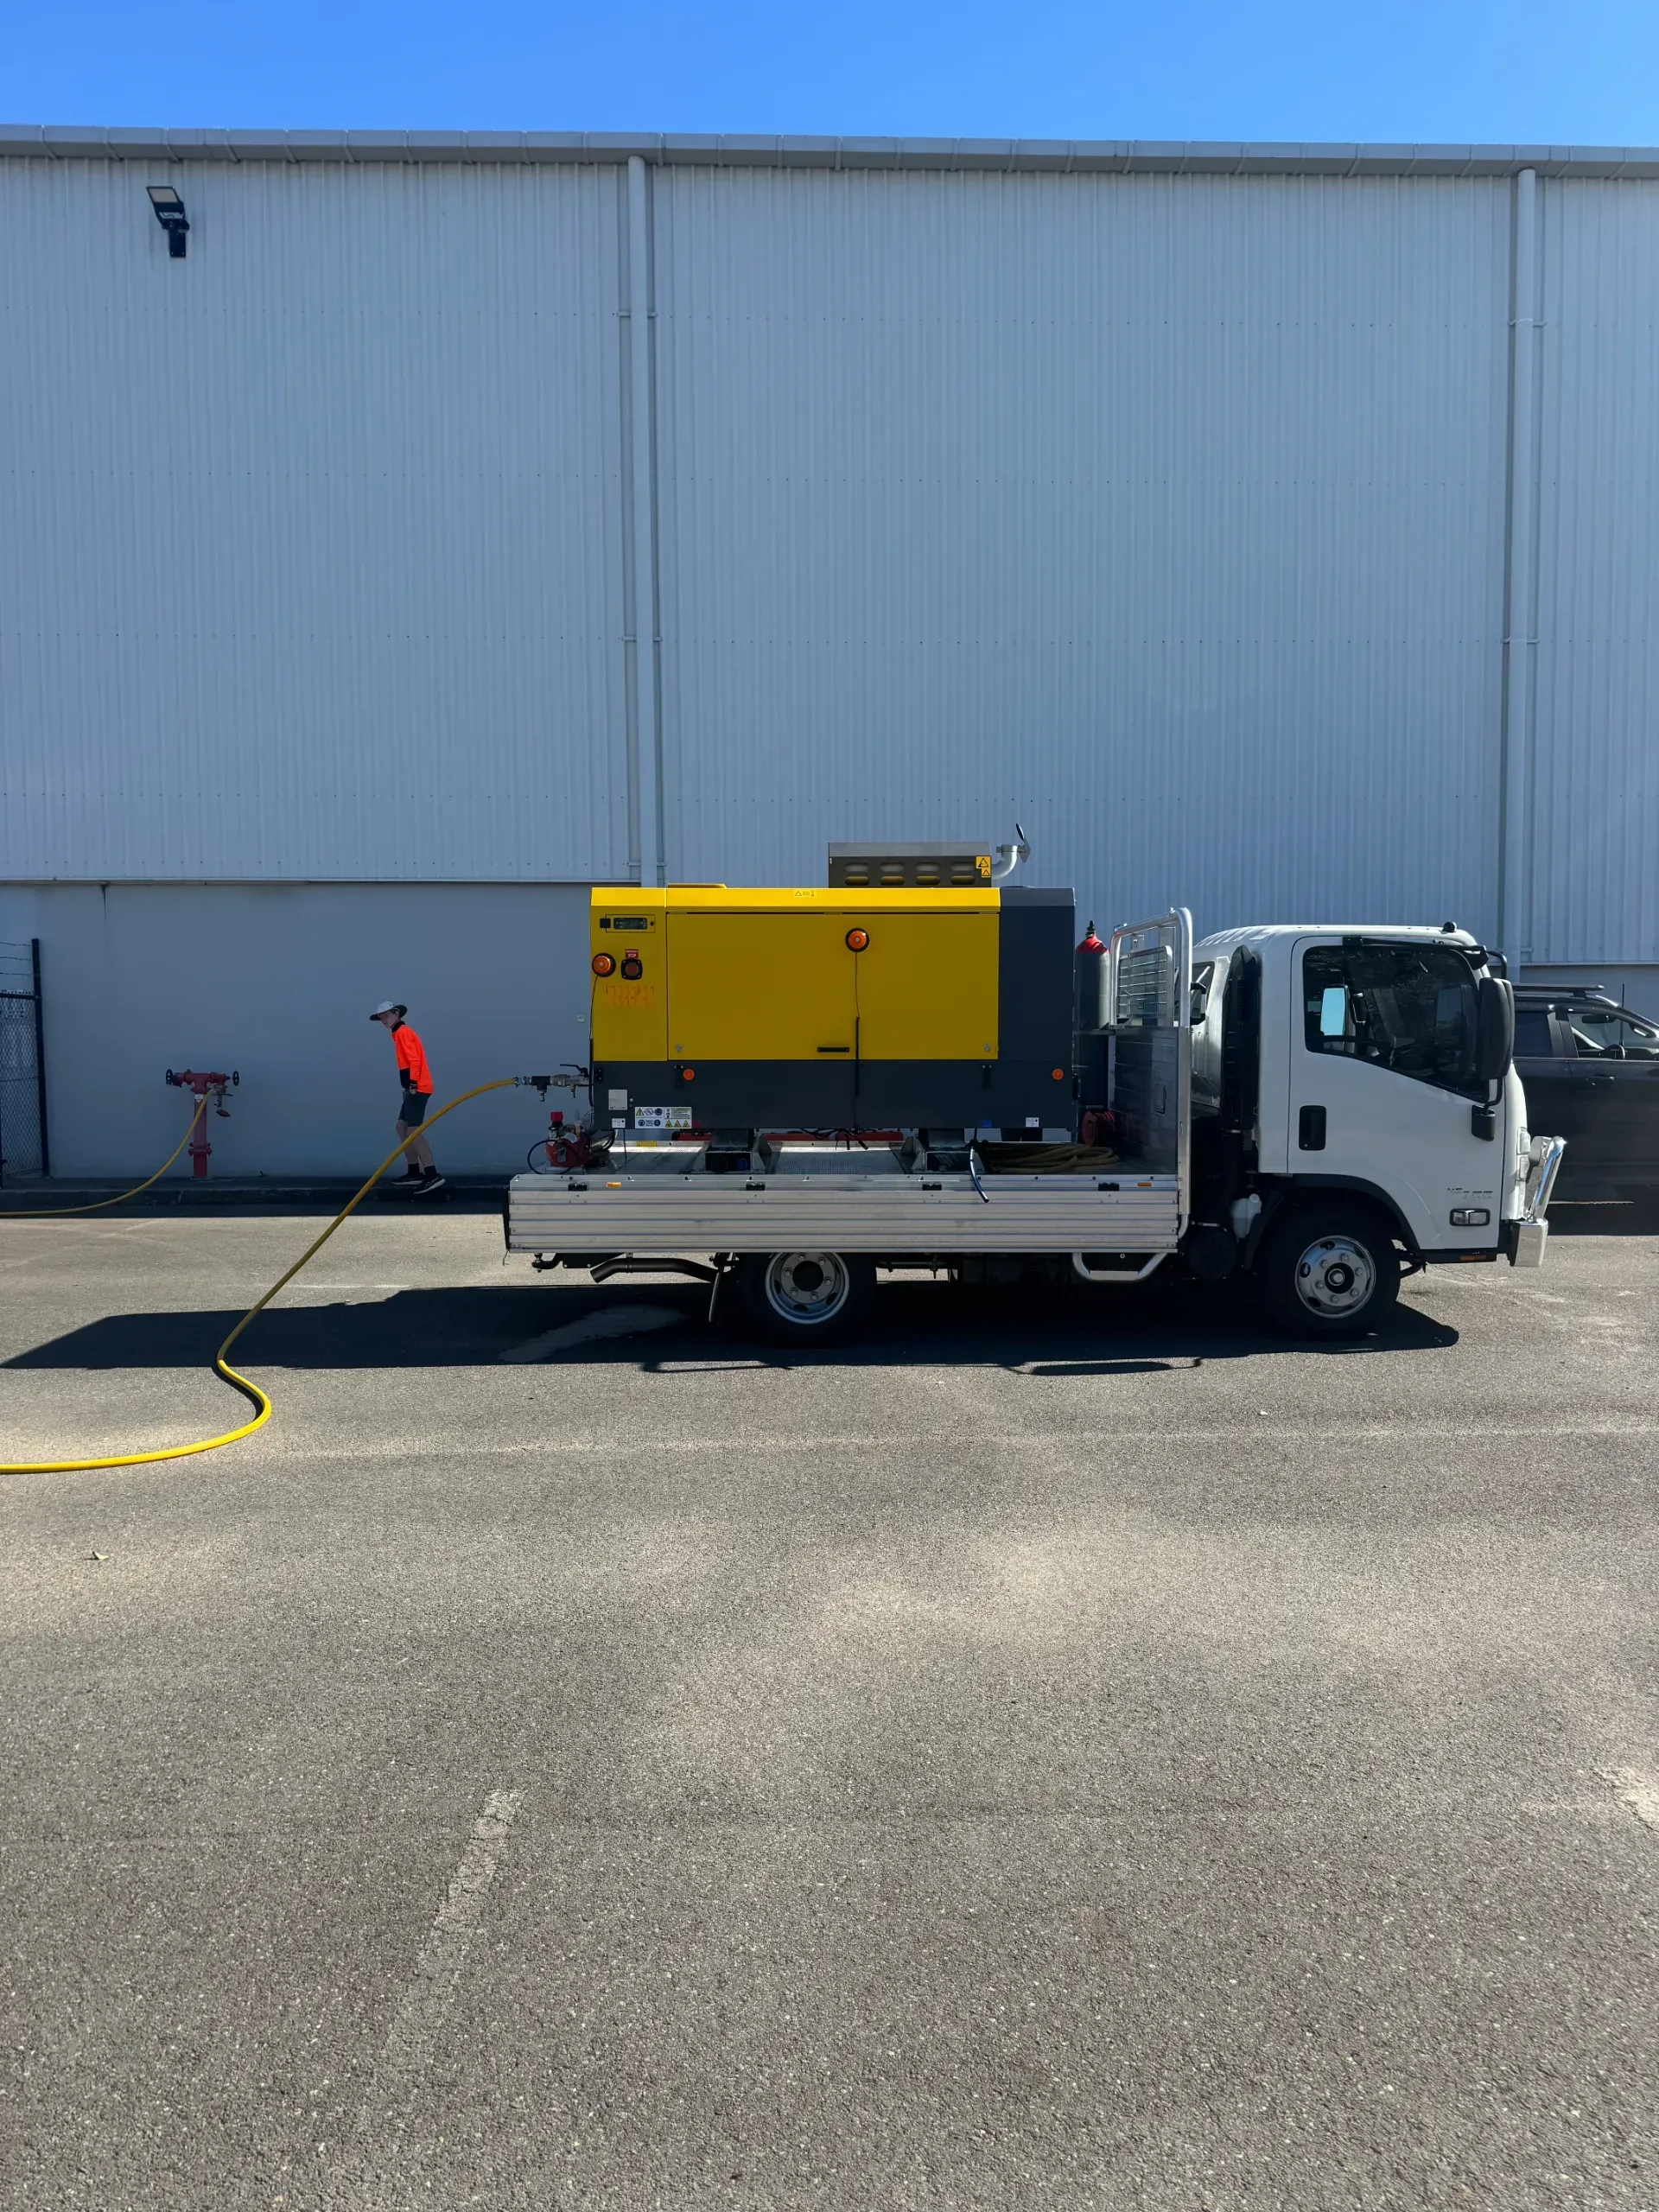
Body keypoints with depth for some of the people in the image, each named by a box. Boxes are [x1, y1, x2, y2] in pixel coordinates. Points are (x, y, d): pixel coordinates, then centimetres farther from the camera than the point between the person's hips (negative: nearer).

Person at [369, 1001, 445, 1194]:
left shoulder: (403, 1032, -8)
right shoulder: (400, 1033, 21)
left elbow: (415, 1060, -18)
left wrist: (412, 1084, -20)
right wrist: (409, 1086, 15)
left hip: (417, 1088, -10)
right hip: (413, 1088, 10)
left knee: (413, 1131, -16)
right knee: (402, 1128, 13)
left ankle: (432, 1176, -23)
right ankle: (414, 1173, 16)